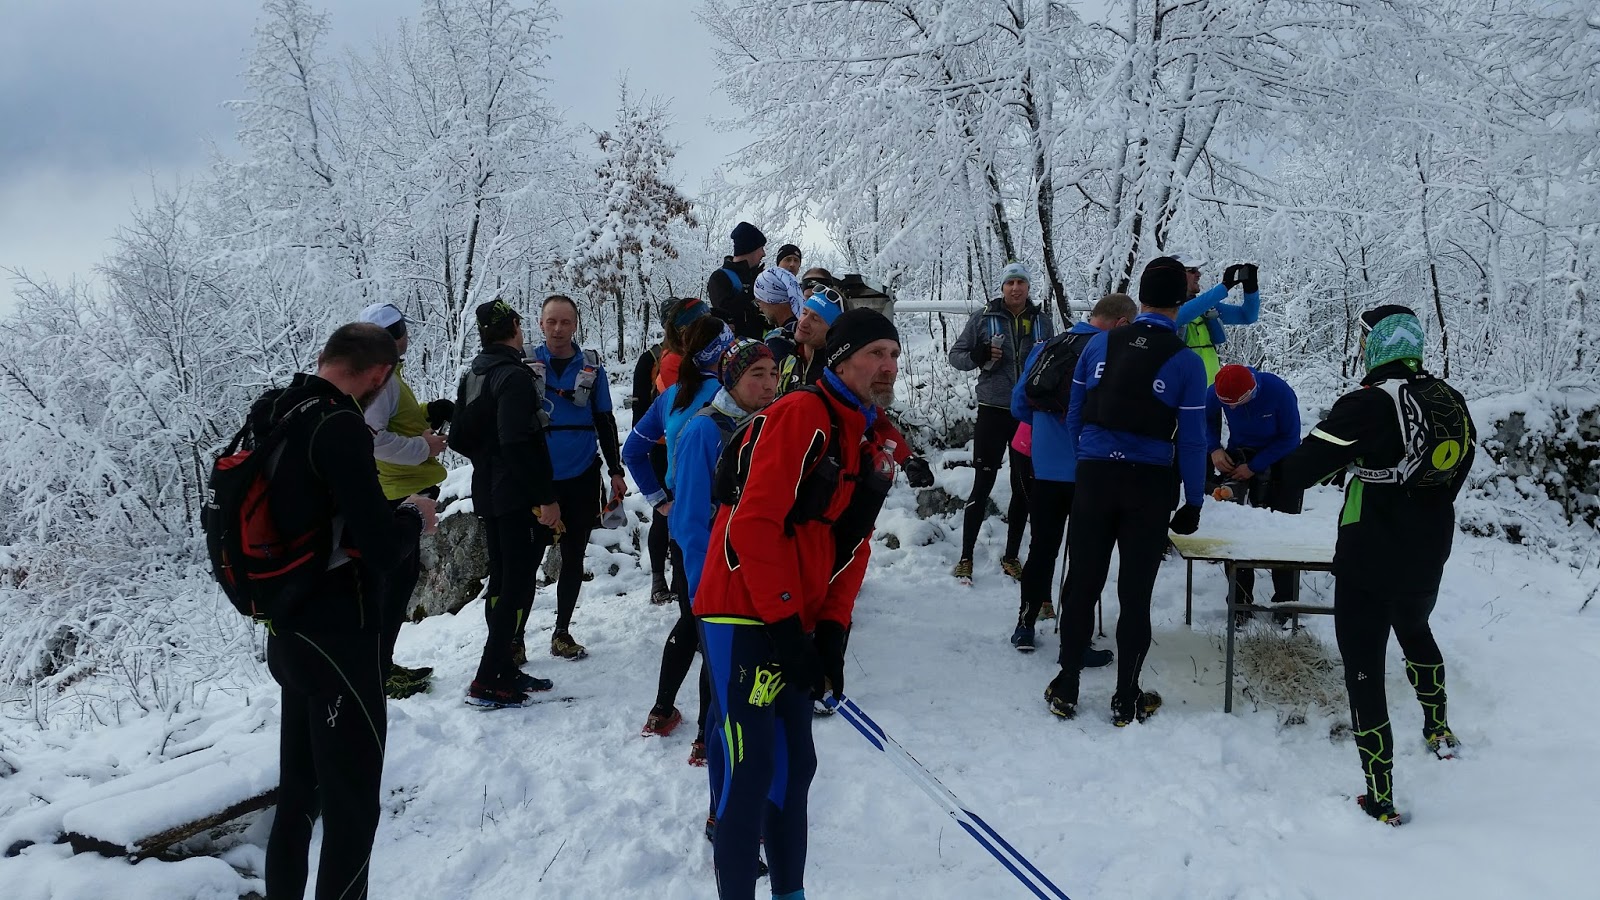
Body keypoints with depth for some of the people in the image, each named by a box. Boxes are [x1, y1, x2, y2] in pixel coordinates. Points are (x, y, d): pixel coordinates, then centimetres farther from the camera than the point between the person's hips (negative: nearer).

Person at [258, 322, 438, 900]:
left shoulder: (270, 417, 5)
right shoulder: (339, 427, -22)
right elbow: (382, 551, -26)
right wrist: (414, 516, -6)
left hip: (289, 630, 9)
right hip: (339, 637, -9)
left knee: (299, 788, 23)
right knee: (352, 802, 3)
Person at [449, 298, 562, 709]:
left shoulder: (472, 377, 11)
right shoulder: (514, 376, -16)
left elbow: (459, 439, 15)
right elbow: (518, 443, -24)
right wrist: (546, 497, -22)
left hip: (487, 495, 9)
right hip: (517, 497, -9)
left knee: (501, 581, 16)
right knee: (518, 586, -5)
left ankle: (504, 669, 23)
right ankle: (487, 682, -6)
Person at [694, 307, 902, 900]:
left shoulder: (873, 447, 13)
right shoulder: (801, 415, -15)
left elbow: (853, 545, 13)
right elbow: (756, 524, -21)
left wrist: (831, 630, 2)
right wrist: (786, 623, -20)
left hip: (795, 624, 9)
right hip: (744, 617, -9)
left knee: (796, 765, 15)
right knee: (753, 769, -6)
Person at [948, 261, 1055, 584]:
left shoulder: (1042, 322, 7)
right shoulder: (984, 318, -1)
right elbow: (955, 355, 2)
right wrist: (978, 357, -18)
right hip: (993, 411, -3)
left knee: (1024, 487, 9)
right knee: (983, 484, -2)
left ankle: (1011, 557, 21)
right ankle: (966, 557, 8)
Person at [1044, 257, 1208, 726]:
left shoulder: (1099, 344, 1)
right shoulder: (1186, 362, -7)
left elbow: (1074, 415, 5)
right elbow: (1191, 440, -5)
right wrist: (1193, 503, 4)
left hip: (1093, 477, 2)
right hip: (1149, 486, -2)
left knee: (1081, 584, 11)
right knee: (1135, 593, 8)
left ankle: (1066, 690, 20)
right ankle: (1126, 700, 18)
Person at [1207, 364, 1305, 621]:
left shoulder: (1279, 392, -30)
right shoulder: (1216, 392, -22)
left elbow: (1290, 438, -20)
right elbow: (1206, 419, 0)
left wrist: (1254, 467, -22)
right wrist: (1215, 449, -15)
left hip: (1281, 459, -3)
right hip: (1238, 458, 3)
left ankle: (1285, 603, 8)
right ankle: (1240, 601, 10)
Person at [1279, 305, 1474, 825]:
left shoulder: (1372, 402, -21)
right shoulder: (1451, 402, 2)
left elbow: (1301, 469, -26)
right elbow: (1455, 474, 15)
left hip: (1369, 562, -8)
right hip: (1428, 558, 8)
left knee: (1363, 669, 0)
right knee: (1415, 631, 34)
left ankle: (1380, 799, 4)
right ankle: (1438, 732, 52)